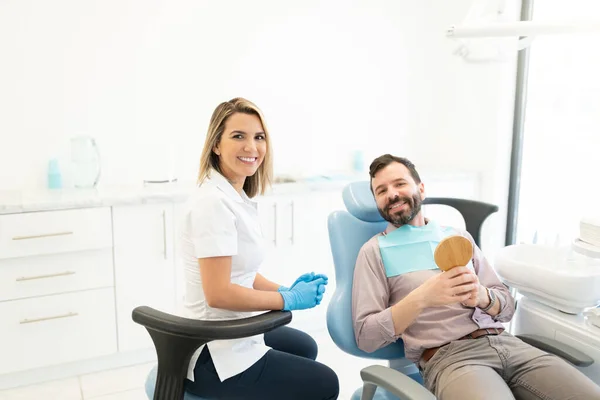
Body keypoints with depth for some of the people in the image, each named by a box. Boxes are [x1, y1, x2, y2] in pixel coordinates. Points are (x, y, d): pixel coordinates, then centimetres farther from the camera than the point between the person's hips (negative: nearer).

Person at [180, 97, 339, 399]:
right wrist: (288, 299, -19)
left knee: (305, 348, 31)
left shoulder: (236, 196, 6)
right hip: (214, 354, -9)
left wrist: (284, 289, -2)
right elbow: (218, 293, -28)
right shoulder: (214, 201, -24)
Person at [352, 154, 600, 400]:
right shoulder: (375, 250, 5)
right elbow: (365, 336, -4)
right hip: (447, 356, -4)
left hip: (505, 342, 5)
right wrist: (421, 298, -18)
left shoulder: (458, 236, 18)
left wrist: (481, 296, -7)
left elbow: (507, 307, 17)